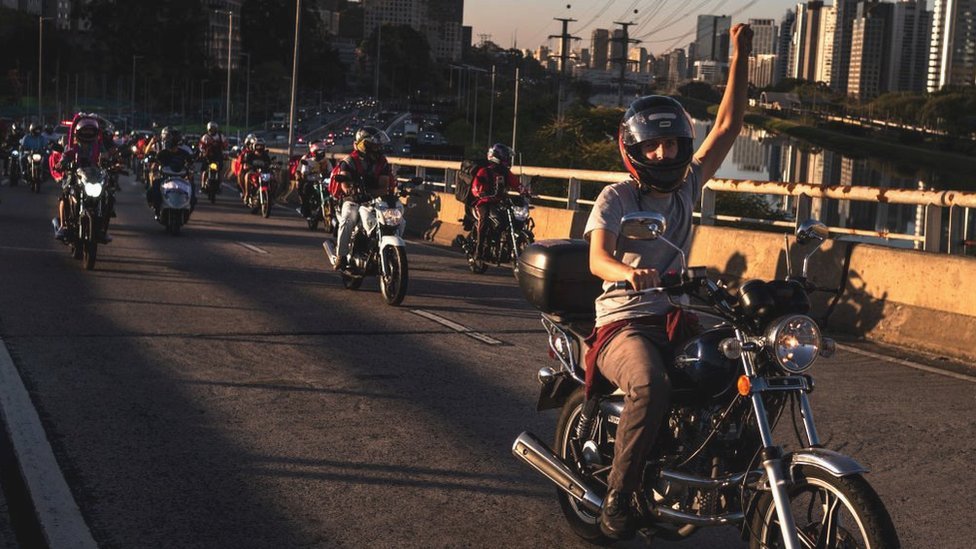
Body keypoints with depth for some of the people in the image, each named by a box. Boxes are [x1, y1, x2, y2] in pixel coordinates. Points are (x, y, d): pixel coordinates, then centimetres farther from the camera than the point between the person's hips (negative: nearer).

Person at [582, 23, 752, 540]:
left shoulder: (688, 186, 12)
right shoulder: (616, 197, -4)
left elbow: (728, 125, 10)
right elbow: (597, 257, -21)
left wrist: (740, 56, 5)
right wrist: (627, 272, -45)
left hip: (676, 319, 6)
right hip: (623, 322, -6)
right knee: (651, 387, -37)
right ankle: (618, 494, -23)